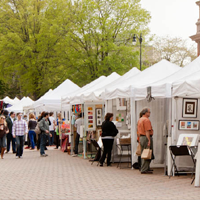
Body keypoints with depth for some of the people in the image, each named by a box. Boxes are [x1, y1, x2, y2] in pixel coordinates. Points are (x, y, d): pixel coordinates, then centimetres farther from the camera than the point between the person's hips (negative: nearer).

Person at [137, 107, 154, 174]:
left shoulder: (139, 120, 17)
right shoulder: (146, 120, -13)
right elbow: (147, 131, -20)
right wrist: (149, 140, -21)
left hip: (141, 137, 10)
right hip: (146, 137, -10)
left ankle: (143, 168, 19)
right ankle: (144, 169, -8)